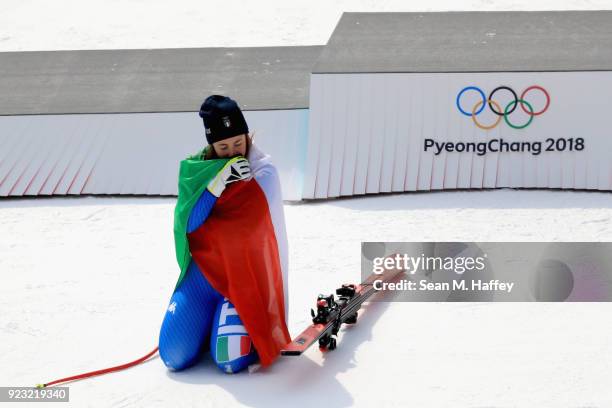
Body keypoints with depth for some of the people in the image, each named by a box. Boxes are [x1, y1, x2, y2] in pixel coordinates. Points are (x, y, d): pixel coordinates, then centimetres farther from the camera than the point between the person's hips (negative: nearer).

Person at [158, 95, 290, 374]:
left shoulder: (264, 172, -8)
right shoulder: (194, 169, -1)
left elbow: (272, 237, -7)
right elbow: (189, 223, -11)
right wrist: (218, 181, -25)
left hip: (245, 278, -3)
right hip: (203, 272, 3)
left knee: (230, 360, -20)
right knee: (174, 357, -6)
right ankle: (209, 322, 24)